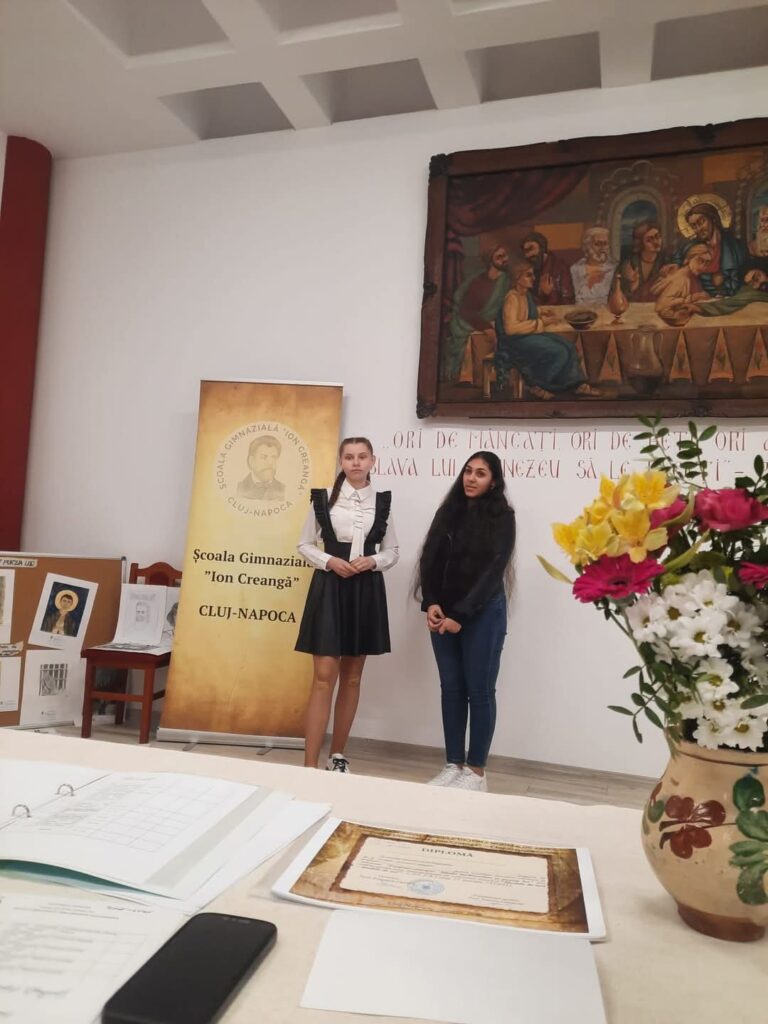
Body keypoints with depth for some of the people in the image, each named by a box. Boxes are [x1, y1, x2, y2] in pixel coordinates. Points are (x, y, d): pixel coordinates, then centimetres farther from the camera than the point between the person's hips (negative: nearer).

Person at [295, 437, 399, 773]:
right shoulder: (324, 497, 0)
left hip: (366, 590, 3)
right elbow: (304, 545, 4)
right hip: (330, 587, -2)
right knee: (324, 677, -7)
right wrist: (329, 561, -13)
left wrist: (373, 561, -9)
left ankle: (337, 756, 24)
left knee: (352, 678, 11)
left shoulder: (382, 501, 4)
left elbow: (393, 551, 10)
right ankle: (310, 764, -1)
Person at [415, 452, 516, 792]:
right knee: (451, 688, 8)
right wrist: (431, 603, -11)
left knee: (480, 690, 2)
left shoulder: (502, 516, -3)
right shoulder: (448, 511, 9)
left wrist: (461, 615, -14)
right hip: (444, 612, 4)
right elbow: (430, 560, 5)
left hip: (483, 614, -4)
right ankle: (453, 765, 17)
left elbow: (493, 570, -10)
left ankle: (476, 771, 11)